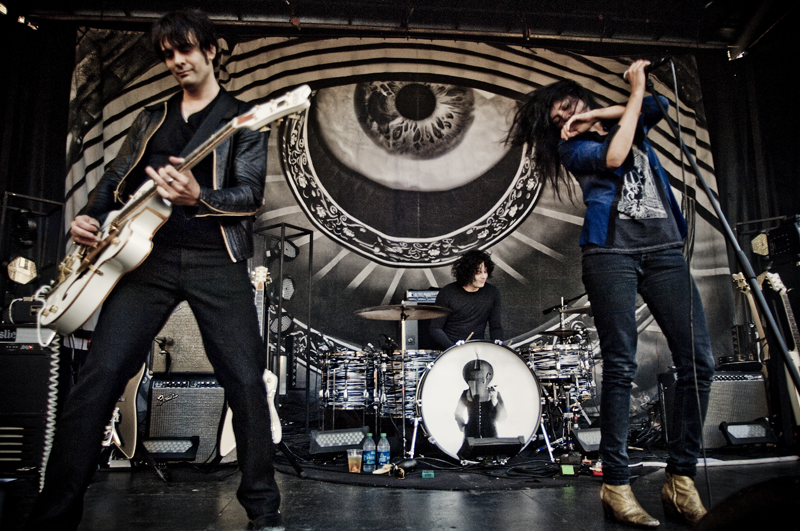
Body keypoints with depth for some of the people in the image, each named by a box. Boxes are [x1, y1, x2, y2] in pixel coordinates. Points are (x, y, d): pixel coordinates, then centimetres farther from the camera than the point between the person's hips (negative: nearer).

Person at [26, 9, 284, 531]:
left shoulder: (243, 118, 9)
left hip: (216, 258, -3)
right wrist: (90, 217, 2)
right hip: (147, 254, 3)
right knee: (99, 376, -7)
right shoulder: (152, 117, 23)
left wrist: (198, 199, -23)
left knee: (246, 380, -7)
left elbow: (251, 194, -3)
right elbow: (115, 180, 23)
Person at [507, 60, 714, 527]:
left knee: (699, 361, -6)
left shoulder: (629, 123, 25)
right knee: (621, 367, -9)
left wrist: (598, 114, 6)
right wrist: (635, 93, 1)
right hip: (612, 253, -4)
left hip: (665, 249, 5)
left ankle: (682, 481, 3)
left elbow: (657, 103, 7)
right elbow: (613, 157, -8)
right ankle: (616, 484, -2)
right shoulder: (573, 147, 11)